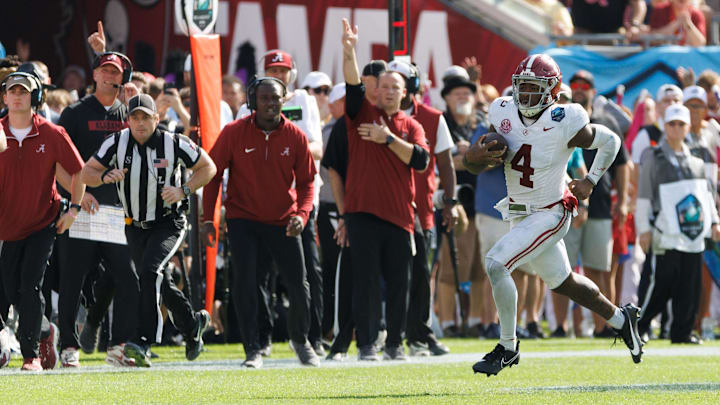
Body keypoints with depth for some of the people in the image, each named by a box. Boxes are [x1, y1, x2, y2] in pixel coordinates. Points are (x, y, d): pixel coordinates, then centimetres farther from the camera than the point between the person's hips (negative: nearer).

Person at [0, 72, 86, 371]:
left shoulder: (52, 135, -6)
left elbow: (78, 171, 4)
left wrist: (74, 208, -3)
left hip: (43, 223, -2)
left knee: (30, 287, -13)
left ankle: (31, 354, -4)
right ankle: (45, 333, 27)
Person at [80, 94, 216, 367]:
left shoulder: (174, 144, -14)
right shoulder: (116, 143, -8)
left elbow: (208, 167, -3)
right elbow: (87, 173, -4)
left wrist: (183, 191, -19)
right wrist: (105, 176, -28)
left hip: (168, 224, -4)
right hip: (135, 228, 4)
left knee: (149, 271, -26)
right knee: (160, 283, 13)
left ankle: (143, 342, -32)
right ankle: (192, 325, 40)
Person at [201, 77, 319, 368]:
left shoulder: (295, 137, -3)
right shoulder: (234, 133, -7)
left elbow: (306, 182, 4)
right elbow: (213, 173, 0)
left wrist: (302, 214, -14)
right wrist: (207, 218, -4)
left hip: (283, 222, 1)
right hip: (243, 220, -1)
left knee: (298, 286, 1)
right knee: (244, 284, -12)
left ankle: (300, 340, 28)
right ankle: (252, 350, -3)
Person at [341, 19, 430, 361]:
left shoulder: (411, 126, 12)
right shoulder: (362, 114, 8)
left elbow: (421, 160, -5)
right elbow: (353, 86, -10)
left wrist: (388, 138, -12)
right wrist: (349, 51, -24)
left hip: (399, 214, 2)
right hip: (363, 210, -2)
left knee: (399, 283, 4)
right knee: (366, 281, -4)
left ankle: (395, 343, 12)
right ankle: (366, 344, -4)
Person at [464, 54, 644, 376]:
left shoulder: (563, 123, -22)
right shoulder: (504, 114, -6)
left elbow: (610, 141, -6)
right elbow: (478, 165, 1)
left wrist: (591, 180, -7)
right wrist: (474, 157, -21)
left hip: (549, 214, -7)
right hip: (519, 213, 7)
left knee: (496, 264, -21)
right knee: (562, 282, 21)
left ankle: (507, 347, -7)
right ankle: (620, 319, 43)